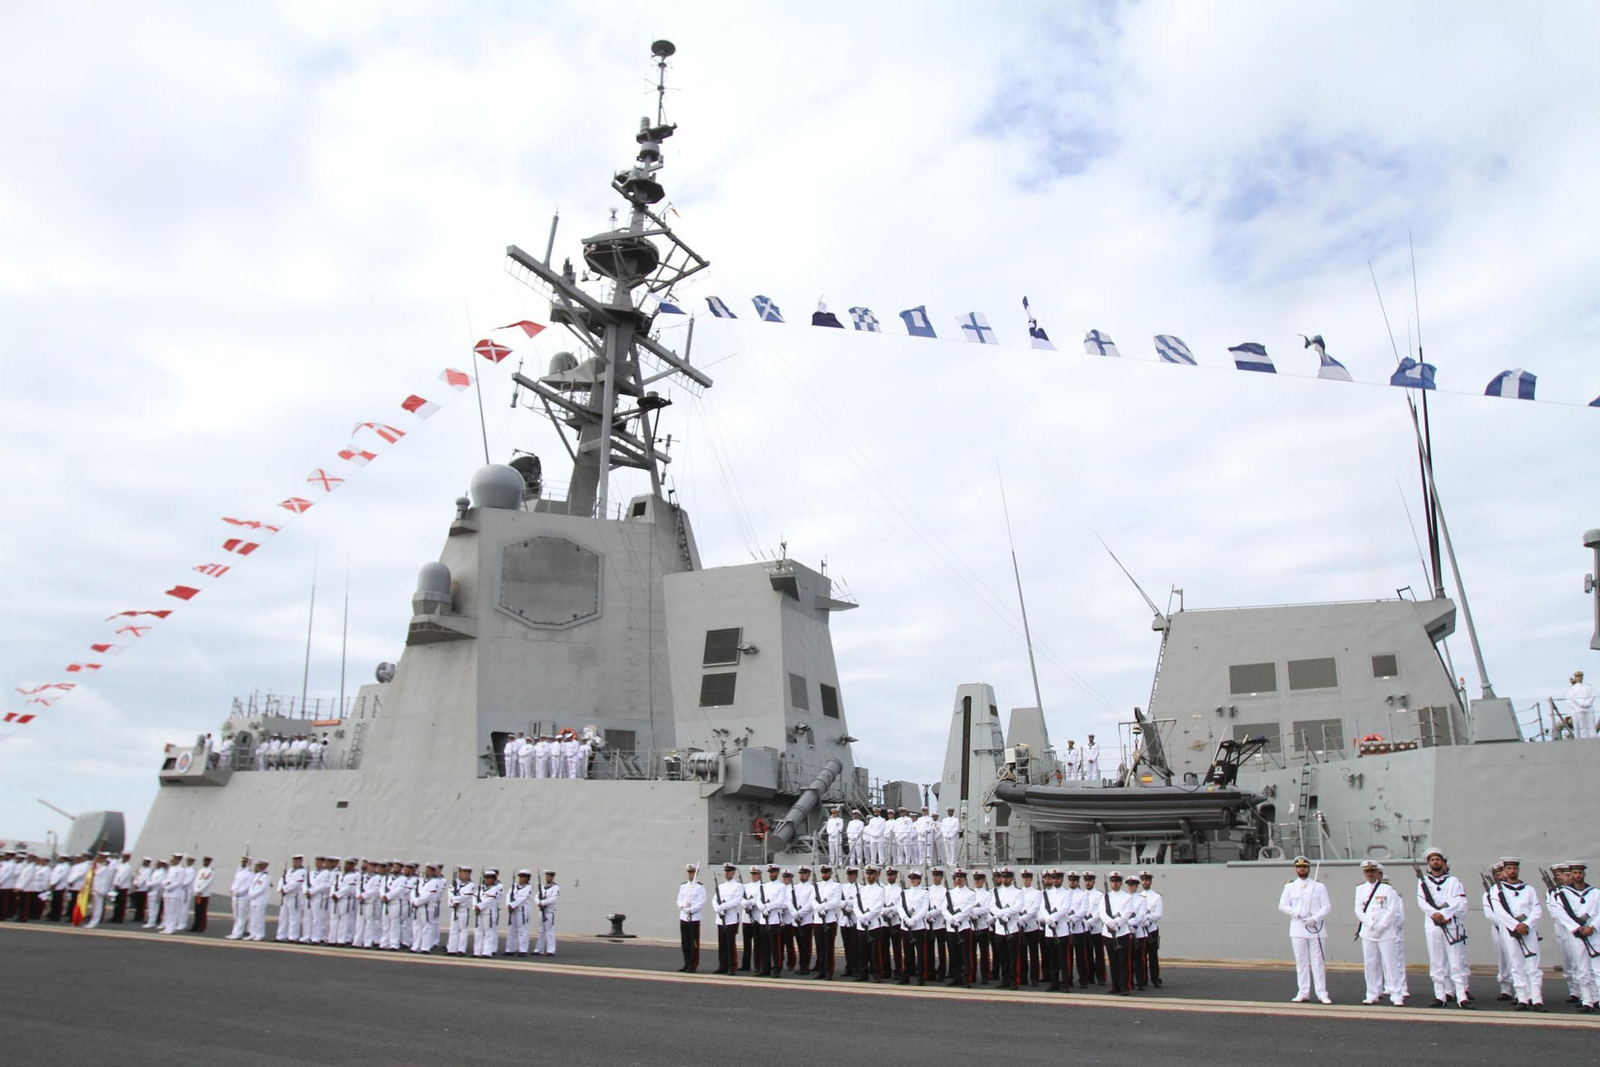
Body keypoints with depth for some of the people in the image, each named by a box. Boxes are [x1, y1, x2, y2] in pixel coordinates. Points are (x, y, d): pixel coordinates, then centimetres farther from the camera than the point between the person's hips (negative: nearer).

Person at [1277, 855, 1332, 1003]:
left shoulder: (1319, 887, 5)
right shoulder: (1289, 887, 9)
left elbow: (1327, 906, -1)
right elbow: (1282, 906, 3)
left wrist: (1314, 919, -15)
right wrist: (1298, 912, -12)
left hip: (1316, 929, -2)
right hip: (1297, 929, 2)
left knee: (1319, 961, -2)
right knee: (1301, 961, 4)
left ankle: (1322, 993, 4)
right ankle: (1304, 992, 9)